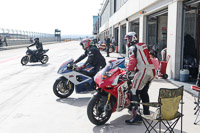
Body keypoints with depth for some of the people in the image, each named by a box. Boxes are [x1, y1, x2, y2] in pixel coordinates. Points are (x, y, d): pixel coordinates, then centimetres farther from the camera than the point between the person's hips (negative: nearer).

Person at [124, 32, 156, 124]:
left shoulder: (132, 48, -4)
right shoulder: (143, 45, 21)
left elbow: (132, 61, -16)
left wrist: (128, 71, -14)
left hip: (144, 71, -9)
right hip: (152, 71, 9)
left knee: (134, 92, -7)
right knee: (144, 92, 21)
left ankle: (136, 116, -14)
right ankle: (146, 113, 29)